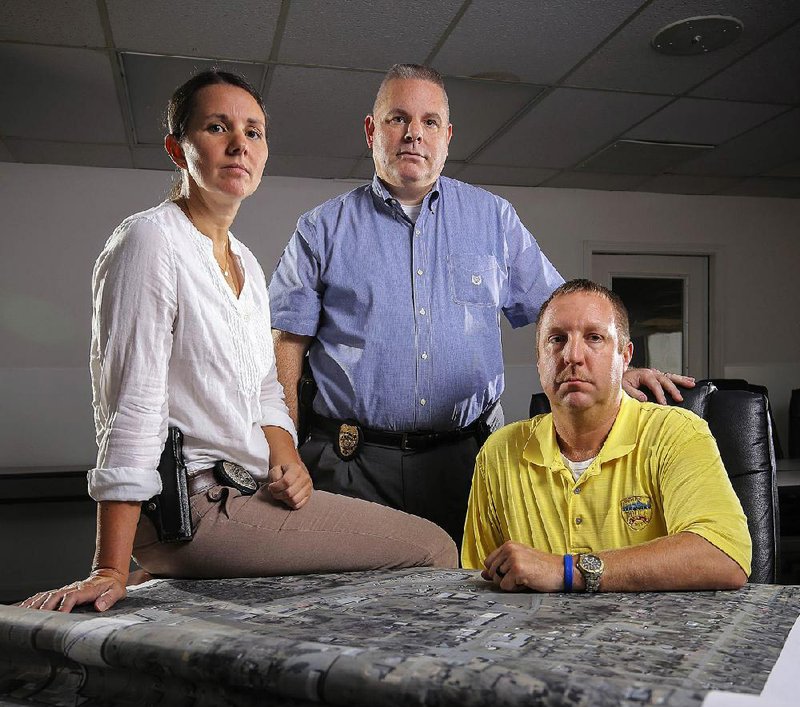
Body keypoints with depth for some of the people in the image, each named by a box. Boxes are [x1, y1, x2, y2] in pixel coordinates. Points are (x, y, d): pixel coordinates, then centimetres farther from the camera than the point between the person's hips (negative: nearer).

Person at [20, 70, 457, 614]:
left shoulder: (246, 264, 14)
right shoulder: (150, 241, -12)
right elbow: (132, 410, -18)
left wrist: (284, 457, -2)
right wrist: (111, 572, -20)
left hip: (249, 492, 8)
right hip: (190, 508, -8)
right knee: (435, 548, -9)